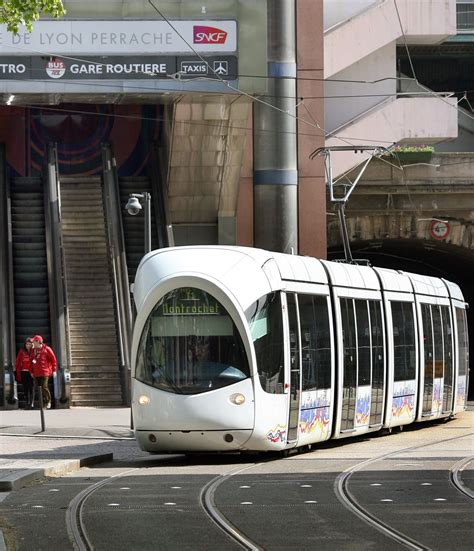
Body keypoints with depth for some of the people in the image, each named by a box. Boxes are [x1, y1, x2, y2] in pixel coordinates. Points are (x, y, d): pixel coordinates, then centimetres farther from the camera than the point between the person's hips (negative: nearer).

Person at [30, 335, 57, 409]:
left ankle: (48, 401, 3)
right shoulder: (33, 350, 11)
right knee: (39, 389, 4)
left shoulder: (46, 349, -4)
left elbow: (53, 359, -1)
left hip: (45, 372, -6)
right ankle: (44, 403, 12)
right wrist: (32, 371, 12)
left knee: (44, 387, -14)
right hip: (36, 373, 6)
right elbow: (32, 361, 17)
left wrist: (54, 370, -2)